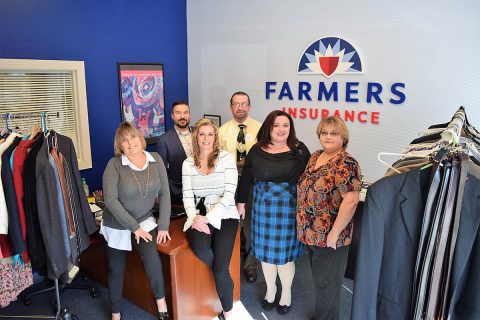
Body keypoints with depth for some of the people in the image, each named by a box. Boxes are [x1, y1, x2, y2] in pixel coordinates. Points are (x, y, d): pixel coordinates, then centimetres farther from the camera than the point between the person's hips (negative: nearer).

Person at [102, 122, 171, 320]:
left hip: (145, 220, 1)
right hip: (117, 224, 0)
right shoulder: (114, 164, -15)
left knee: (151, 258, -23)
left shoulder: (156, 160, -8)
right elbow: (110, 199, -19)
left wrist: (163, 226, -10)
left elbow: (164, 193, -6)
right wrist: (134, 227, -18)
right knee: (116, 270, 12)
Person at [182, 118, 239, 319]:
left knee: (220, 269, -16)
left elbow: (229, 194, -9)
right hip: (199, 215, 3)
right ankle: (223, 273, 5)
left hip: (224, 215, -2)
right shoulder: (188, 163, 8)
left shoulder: (226, 157, -2)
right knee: (200, 250, -30)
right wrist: (195, 218, -16)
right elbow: (187, 196, 3)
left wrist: (208, 218, -17)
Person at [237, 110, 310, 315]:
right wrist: (241, 202, 8)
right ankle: (270, 289, 36)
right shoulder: (257, 150, 1)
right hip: (263, 207, 2)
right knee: (266, 251, 13)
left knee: (284, 252, 7)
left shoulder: (299, 150, -5)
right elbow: (246, 178, 6)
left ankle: (286, 292, 32)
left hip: (289, 209, -2)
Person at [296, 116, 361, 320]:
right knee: (318, 278, 23)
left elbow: (351, 200, -24)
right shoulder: (315, 157, 7)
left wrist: (334, 233, -22)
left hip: (329, 236, -8)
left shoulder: (346, 164, -18)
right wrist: (305, 228, 14)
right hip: (311, 233, 8)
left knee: (326, 282, 9)